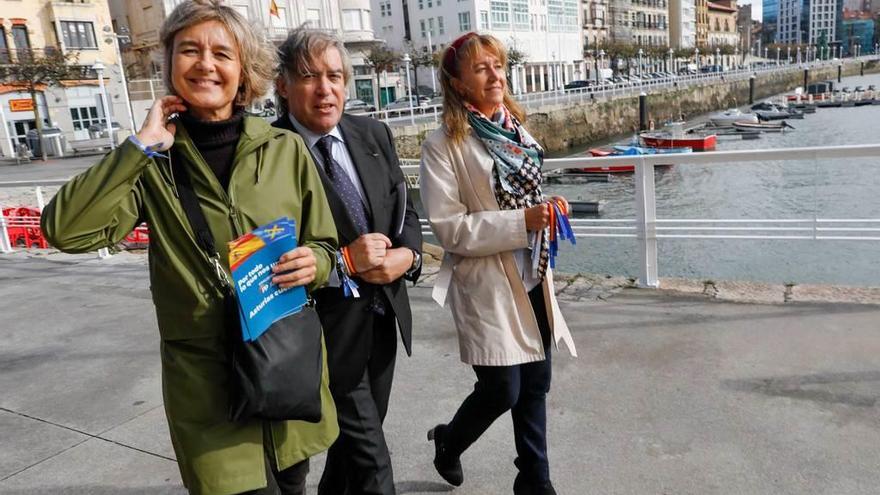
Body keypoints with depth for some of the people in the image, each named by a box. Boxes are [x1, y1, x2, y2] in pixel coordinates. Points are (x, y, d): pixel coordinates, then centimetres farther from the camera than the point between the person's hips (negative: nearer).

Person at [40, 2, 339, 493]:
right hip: (209, 382, -2)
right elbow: (65, 230, -17)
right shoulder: (153, 163, -3)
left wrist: (314, 262, -16)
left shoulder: (287, 148, -1)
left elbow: (327, 246, 6)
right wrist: (141, 145, -17)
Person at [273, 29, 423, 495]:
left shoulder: (374, 134, 3)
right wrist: (343, 262, -23)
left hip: (382, 315, 6)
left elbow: (403, 207, 8)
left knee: (357, 436, 24)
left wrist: (407, 254, -12)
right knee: (370, 456, 3)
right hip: (326, 325, -6)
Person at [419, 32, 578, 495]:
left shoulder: (516, 130, 9)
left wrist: (549, 208, 4)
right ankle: (448, 441, 35)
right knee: (502, 391, 2)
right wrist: (521, 222, -22)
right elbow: (448, 227, -18)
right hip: (488, 285, -6)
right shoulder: (444, 144, -12)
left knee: (535, 384, 13)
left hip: (532, 279, 6)